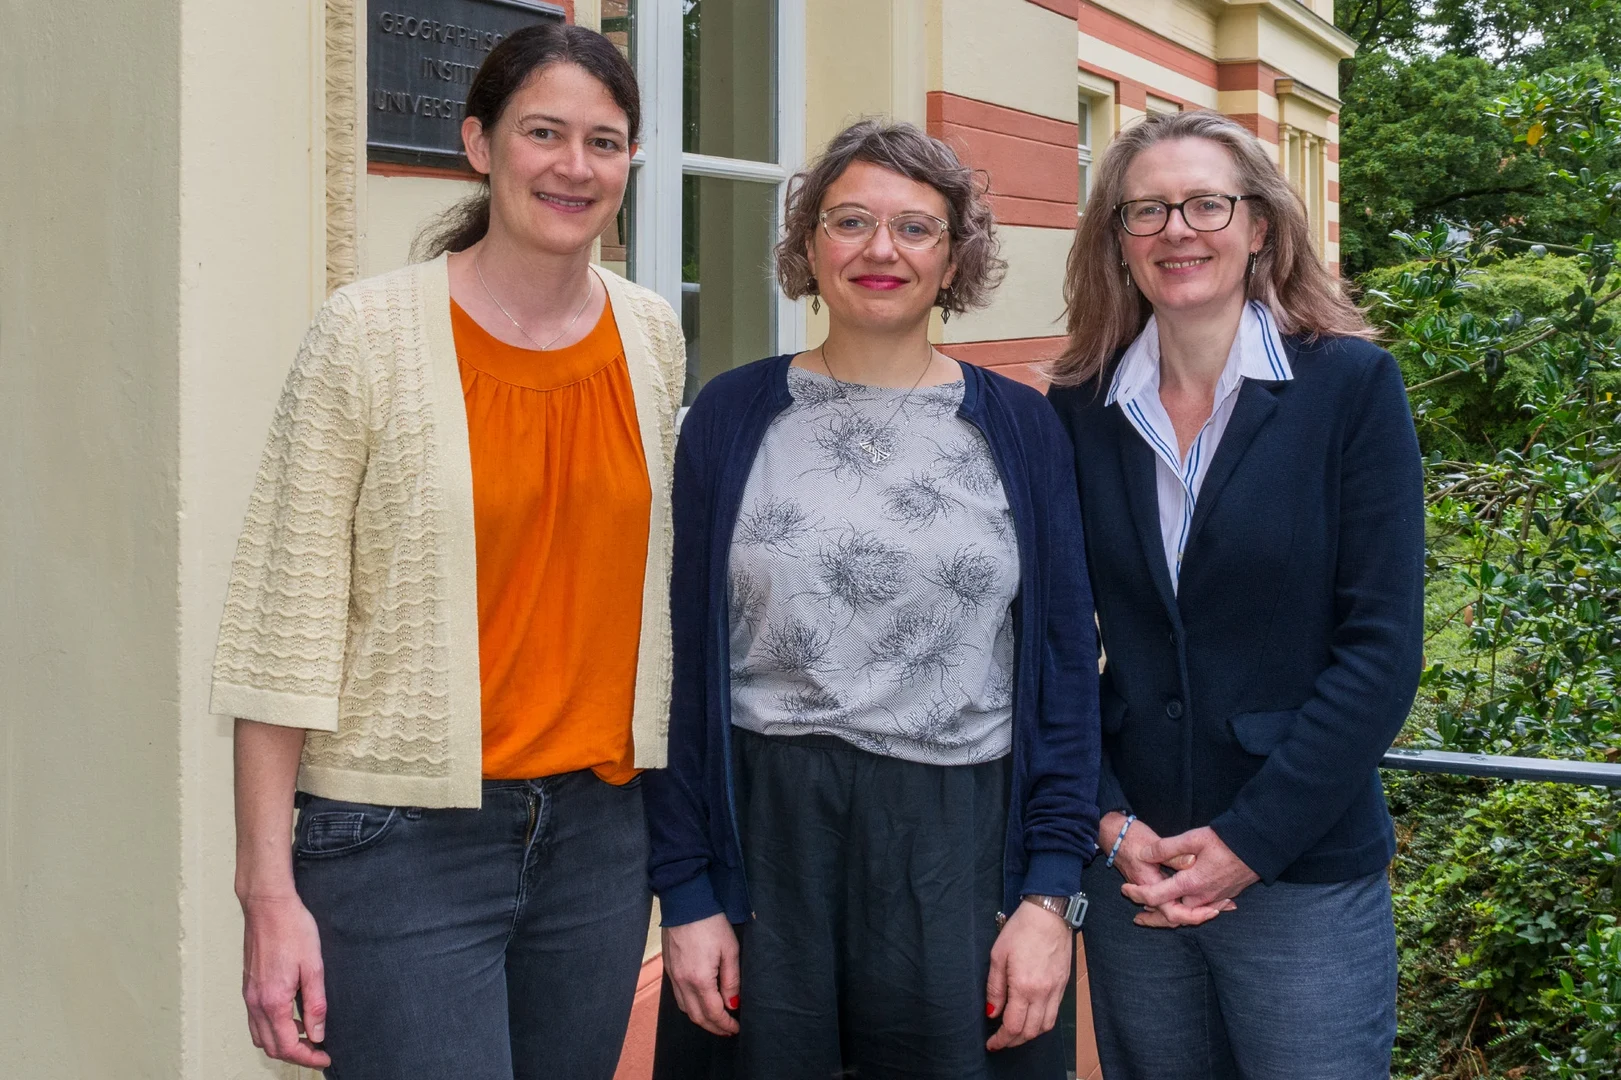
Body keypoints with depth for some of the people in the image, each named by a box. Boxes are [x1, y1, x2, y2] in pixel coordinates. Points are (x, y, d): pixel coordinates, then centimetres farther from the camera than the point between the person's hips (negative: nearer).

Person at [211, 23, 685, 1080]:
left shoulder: (654, 336, 5)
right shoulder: (369, 331, -9)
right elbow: (285, 620, -10)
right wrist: (269, 888, -12)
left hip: (600, 827, 5)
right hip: (406, 840, -4)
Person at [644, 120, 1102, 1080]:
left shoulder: (1022, 430, 4)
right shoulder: (733, 417, 2)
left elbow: (1066, 669, 3)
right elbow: (685, 664, 2)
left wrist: (1050, 892, -4)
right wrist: (687, 892, -2)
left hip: (961, 852, 0)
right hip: (764, 839, 0)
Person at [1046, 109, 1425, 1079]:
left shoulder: (1353, 387, -5)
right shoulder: (1079, 412, 3)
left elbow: (1381, 649, -9)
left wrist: (1246, 840, -13)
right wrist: (1112, 824, -8)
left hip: (1305, 878, -2)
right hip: (1129, 875, 3)